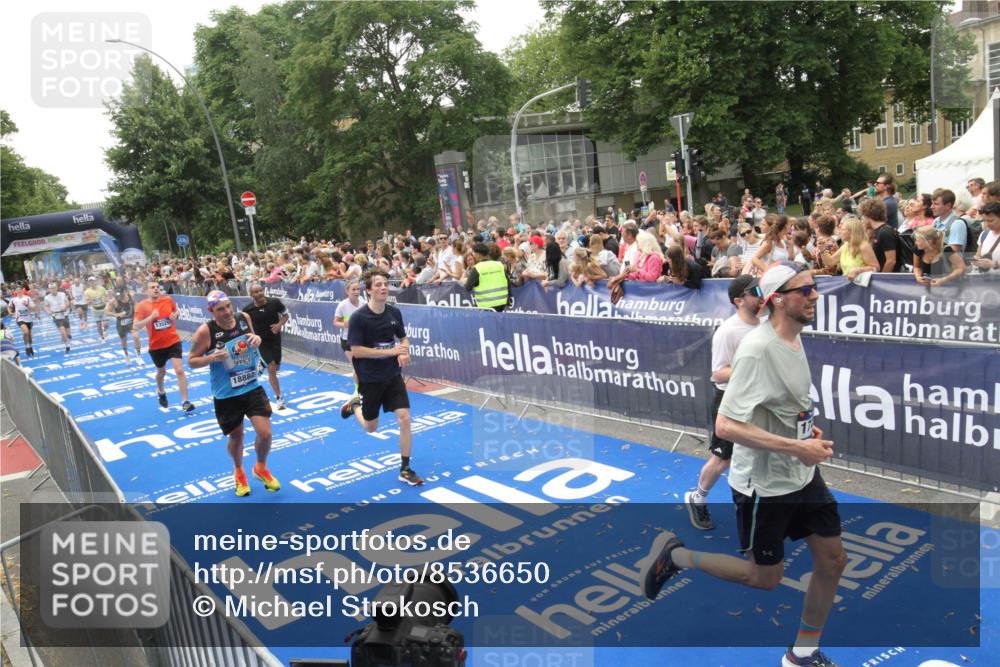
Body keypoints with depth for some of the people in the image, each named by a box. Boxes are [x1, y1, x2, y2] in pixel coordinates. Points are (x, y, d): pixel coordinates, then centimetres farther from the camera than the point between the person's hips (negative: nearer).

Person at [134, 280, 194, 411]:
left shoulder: (168, 300, -3)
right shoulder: (141, 306, -10)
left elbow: (176, 311, 18)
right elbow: (135, 327, -17)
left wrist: (175, 315, -6)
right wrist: (151, 317, -28)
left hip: (173, 341, 0)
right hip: (156, 345, 0)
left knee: (179, 370, -13)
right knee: (161, 371, 20)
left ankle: (185, 402, -9)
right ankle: (161, 392, 51)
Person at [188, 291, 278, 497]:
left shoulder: (244, 318, -4)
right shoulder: (205, 331, -16)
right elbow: (191, 361, -7)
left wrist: (257, 340, -8)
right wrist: (213, 357, -25)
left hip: (253, 387, 3)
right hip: (226, 395, -3)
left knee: (265, 433, -4)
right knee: (236, 437, 13)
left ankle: (261, 468, 28)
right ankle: (238, 472, 44)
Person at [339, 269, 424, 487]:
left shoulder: (394, 312, -1)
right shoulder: (358, 317, -17)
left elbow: (404, 338, 12)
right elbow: (356, 350, -19)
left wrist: (404, 353, -11)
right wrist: (390, 351, -23)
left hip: (393, 377, 3)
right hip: (370, 379, -3)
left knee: (404, 419, -8)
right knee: (371, 427, 13)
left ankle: (405, 469, 6)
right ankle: (354, 405, 46)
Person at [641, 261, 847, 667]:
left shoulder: (794, 338, 3)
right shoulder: (757, 349, -26)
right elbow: (725, 426, -30)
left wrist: (807, 429, 5)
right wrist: (796, 446, -29)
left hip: (803, 475, 8)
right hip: (764, 485, -8)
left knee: (833, 560, 12)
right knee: (765, 578, 6)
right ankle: (676, 556, 24)